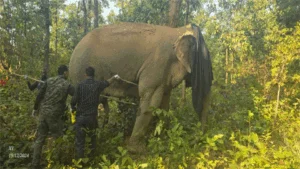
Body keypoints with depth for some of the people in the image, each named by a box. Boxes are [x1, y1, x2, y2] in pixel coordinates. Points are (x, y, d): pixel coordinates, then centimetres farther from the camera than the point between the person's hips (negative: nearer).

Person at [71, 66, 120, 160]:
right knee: (92, 136, 21)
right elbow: (107, 82, 18)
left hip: (81, 116, -2)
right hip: (92, 116, 3)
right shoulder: (98, 84, -2)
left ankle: (79, 158, 10)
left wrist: (73, 108, 11)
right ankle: (91, 155, 32)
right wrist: (114, 77, 38)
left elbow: (74, 100, -11)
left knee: (79, 138, 6)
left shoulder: (80, 85, -9)